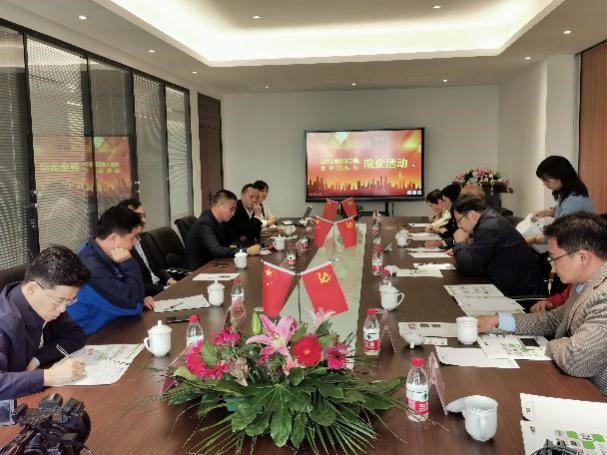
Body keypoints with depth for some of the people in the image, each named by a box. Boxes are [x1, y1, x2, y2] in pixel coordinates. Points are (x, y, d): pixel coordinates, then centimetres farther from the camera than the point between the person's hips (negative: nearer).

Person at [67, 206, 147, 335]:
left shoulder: (103, 256, 1)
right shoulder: (91, 268, -26)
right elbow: (133, 306, -20)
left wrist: (140, 299, -2)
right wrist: (129, 264, -17)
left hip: (108, 328, 8)